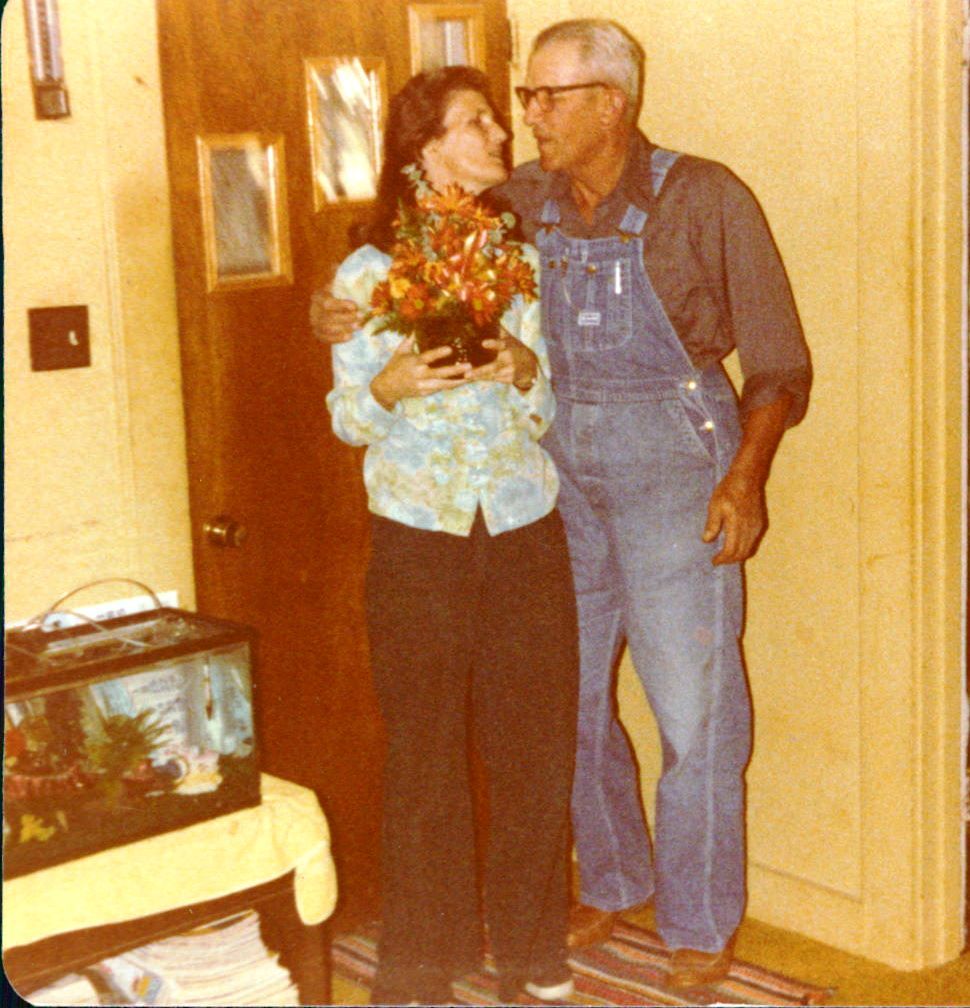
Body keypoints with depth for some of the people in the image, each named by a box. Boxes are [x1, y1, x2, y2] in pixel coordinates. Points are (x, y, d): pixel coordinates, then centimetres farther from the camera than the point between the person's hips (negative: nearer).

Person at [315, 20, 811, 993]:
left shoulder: (705, 199, -9)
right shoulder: (518, 204, 2)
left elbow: (778, 361, -8)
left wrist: (746, 474, -20)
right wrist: (347, 309, -9)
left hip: (674, 465, -4)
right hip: (557, 467, 5)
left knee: (694, 710, 1)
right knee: (567, 699, 14)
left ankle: (698, 925, 20)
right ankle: (611, 884, 36)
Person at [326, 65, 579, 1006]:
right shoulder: (367, 272, -2)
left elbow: (558, 402, 7)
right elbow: (347, 416, 2)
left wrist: (524, 369, -13)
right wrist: (391, 385, -18)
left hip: (525, 531, 2)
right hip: (418, 539, -2)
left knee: (534, 742, 6)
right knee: (423, 751, 5)